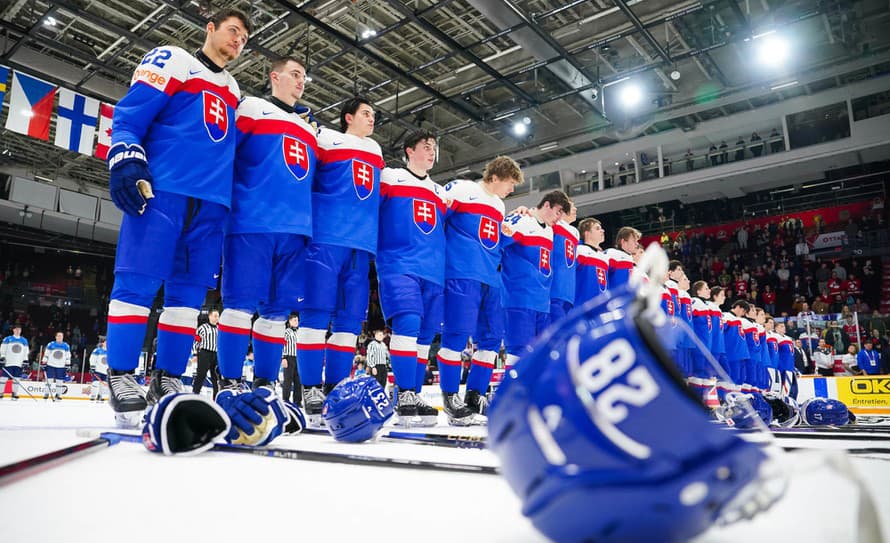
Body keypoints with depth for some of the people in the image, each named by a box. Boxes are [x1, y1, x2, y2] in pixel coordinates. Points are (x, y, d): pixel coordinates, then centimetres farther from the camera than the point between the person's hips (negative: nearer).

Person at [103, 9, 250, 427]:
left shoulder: (234, 92, 27)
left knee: (190, 291, 1)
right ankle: (120, 377, -2)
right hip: (163, 188, -5)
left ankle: (166, 380, 7)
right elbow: (129, 114, -1)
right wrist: (125, 159, -14)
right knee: (139, 280, -10)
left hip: (212, 200, 6)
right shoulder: (170, 61, 9)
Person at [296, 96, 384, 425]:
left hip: (363, 241, 6)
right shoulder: (325, 138, 11)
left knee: (351, 317, 2)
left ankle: (334, 389, 7)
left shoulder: (376, 151, 27)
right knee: (317, 310, -10)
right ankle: (311, 390, -6)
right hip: (327, 236, -5)